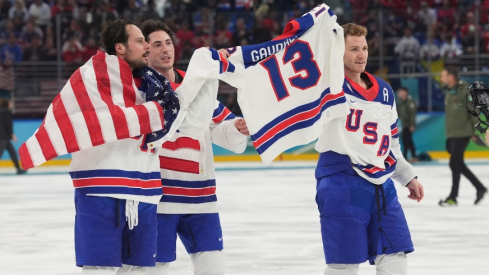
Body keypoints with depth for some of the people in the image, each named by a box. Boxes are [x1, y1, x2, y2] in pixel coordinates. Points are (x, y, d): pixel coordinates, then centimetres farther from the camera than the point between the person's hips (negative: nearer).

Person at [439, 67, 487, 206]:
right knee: (459, 164, 12)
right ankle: (480, 188, 22)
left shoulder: (464, 91, -16)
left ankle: (453, 197, 1)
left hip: (462, 134, -9)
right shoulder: (448, 92, 10)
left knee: (455, 163, -6)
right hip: (451, 134, 9)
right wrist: (448, 135, 18)